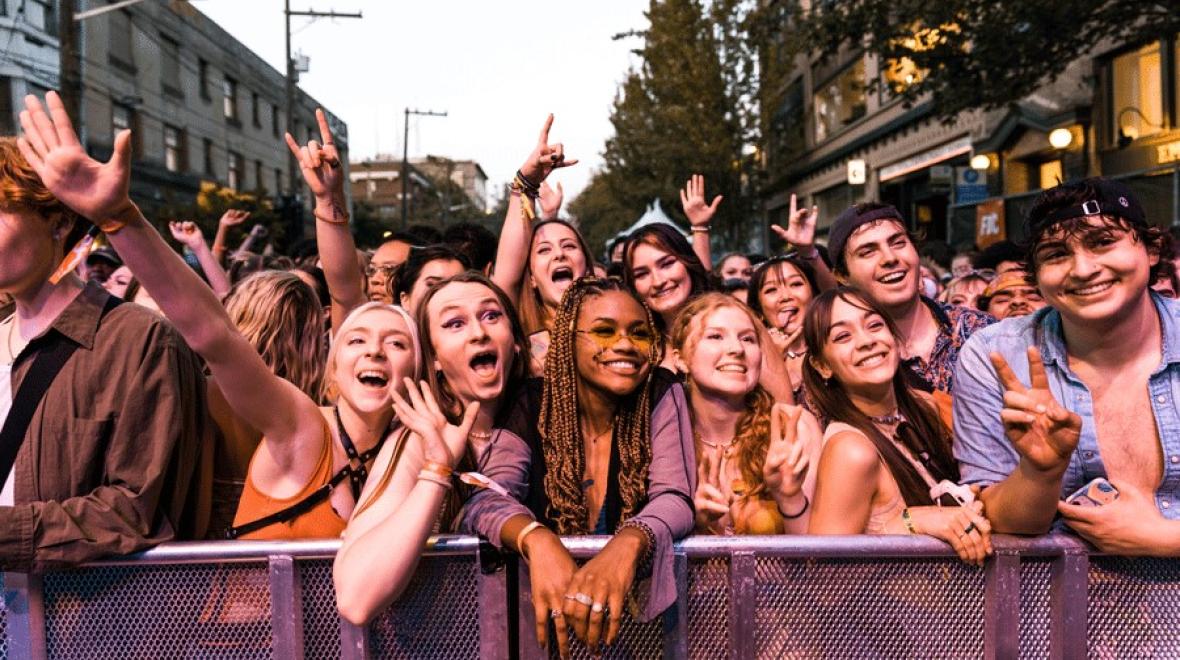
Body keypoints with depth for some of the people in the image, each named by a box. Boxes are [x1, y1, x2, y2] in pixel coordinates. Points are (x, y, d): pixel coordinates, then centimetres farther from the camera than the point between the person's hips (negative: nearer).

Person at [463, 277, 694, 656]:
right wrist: (538, 539, -36)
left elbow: (674, 499, -14)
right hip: (550, 601, 1)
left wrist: (628, 542, -36)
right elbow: (487, 498, -14)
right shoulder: (535, 406, -4)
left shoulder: (662, 396, -4)